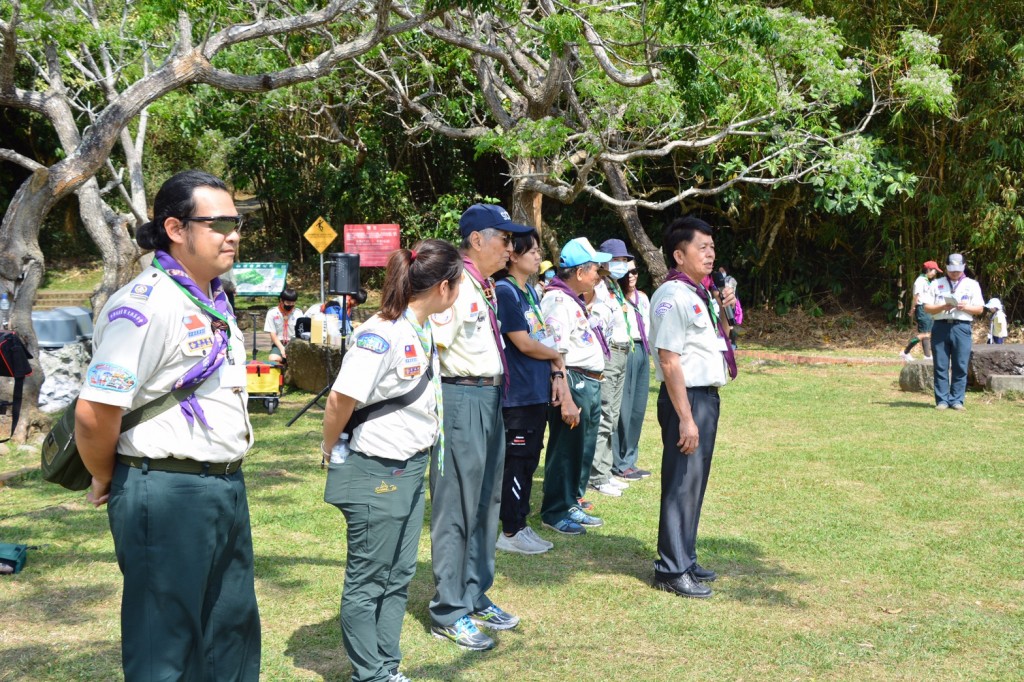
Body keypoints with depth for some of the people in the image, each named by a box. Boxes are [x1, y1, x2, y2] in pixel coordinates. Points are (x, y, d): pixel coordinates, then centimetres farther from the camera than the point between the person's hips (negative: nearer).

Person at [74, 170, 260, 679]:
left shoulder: (215, 300, 12)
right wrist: (105, 481, -6)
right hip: (166, 494, -9)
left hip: (227, 486, 9)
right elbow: (93, 413, -22)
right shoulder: (145, 304, -18)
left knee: (233, 636, 18)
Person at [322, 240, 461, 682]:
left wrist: (420, 451, 13)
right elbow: (340, 399, -21)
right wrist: (331, 450, -7)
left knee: (398, 577, 16)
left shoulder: (425, 331, 6)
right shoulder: (381, 334, -22)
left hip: (411, 470, 9)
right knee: (367, 582, 5)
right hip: (375, 475, -9)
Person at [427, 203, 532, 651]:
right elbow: (432, 348, -19)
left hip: (490, 399, 10)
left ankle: (476, 597, 30)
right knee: (455, 509, -2)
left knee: (486, 504, 17)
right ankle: (449, 613, 9)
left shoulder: (486, 287, 14)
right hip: (462, 400, -10)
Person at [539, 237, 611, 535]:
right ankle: (555, 513, 9)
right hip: (573, 383, -10)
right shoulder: (557, 300, -15)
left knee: (583, 451, 16)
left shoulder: (575, 300, 17)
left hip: (590, 385, 10)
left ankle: (571, 505, 28)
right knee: (565, 451, -2)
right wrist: (565, 399, -24)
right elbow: (555, 354, -21)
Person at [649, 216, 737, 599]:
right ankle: (672, 571, 6)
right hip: (686, 398, -10)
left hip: (708, 395, 10)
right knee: (681, 483, -4)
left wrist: (723, 312, 13)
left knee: (695, 482, 17)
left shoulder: (700, 296, 14)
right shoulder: (672, 297, -16)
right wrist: (686, 418, -23)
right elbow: (669, 360, -21)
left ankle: (685, 560, 28)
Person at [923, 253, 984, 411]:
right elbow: (927, 308, 6)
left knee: (960, 367, -2)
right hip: (940, 327, 0)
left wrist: (966, 307, -12)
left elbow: (979, 309, 8)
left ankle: (956, 400, 4)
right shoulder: (936, 284, 13)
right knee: (940, 366, -1)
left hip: (962, 328, 0)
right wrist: (943, 307, -11)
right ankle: (941, 400, 4)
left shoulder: (972, 285, 13)